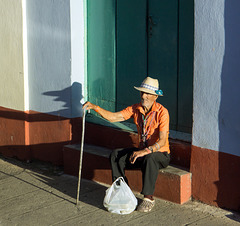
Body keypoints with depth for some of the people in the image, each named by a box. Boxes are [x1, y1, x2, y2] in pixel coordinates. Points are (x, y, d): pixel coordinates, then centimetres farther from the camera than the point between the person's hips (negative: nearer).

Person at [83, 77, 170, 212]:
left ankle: (149, 198, -30)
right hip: (142, 151, 6)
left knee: (150, 158, -40)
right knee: (116, 155, -15)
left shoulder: (162, 112, -18)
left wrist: (146, 151, -41)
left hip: (161, 153, -6)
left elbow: (162, 141, -27)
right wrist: (95, 107, -19)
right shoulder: (136, 109, 0)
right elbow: (113, 117, -5)